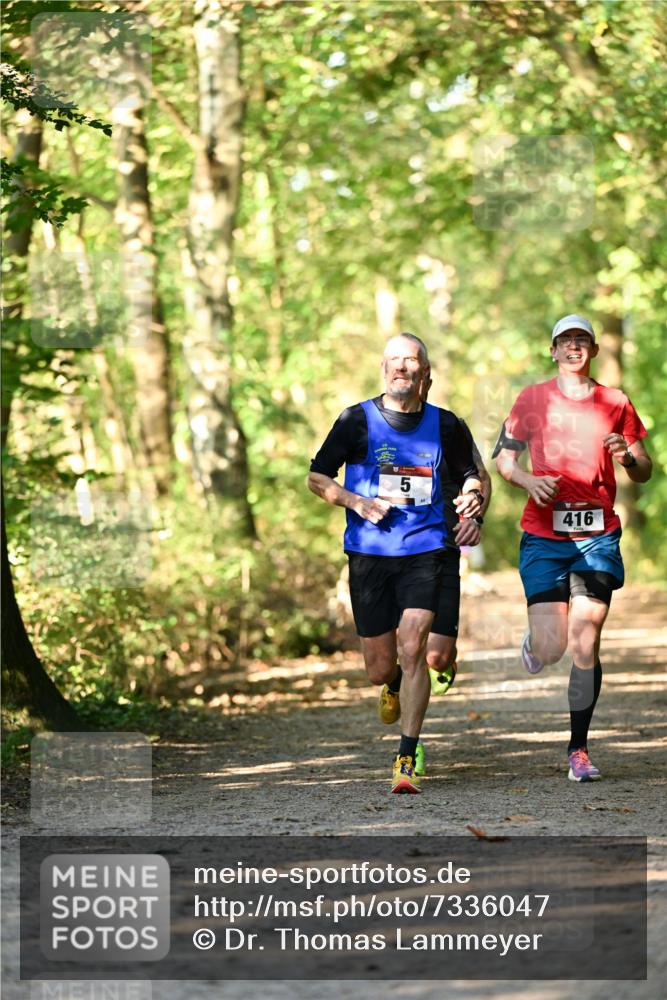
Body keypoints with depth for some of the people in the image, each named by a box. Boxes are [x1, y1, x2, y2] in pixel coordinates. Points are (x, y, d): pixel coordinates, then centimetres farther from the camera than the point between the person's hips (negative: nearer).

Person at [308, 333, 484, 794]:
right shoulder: (357, 420, 0)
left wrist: (474, 497, -6)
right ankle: (396, 688, 44)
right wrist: (358, 503, -11)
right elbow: (317, 477, 5)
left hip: (424, 552, 0)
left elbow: (471, 473, 18)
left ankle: (407, 761, -11)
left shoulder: (445, 425, 4)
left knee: (412, 648, -17)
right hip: (369, 553, 0)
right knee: (381, 670, 5)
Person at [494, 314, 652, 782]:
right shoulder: (532, 400, 5)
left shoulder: (615, 403, 7)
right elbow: (503, 458, 10)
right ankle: (535, 641, 30)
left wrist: (628, 456, -12)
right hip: (544, 535, -1)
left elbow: (644, 472, 11)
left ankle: (579, 748, 3)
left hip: (597, 536, 1)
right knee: (551, 648, -9)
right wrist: (528, 479, -11)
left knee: (585, 645, -6)